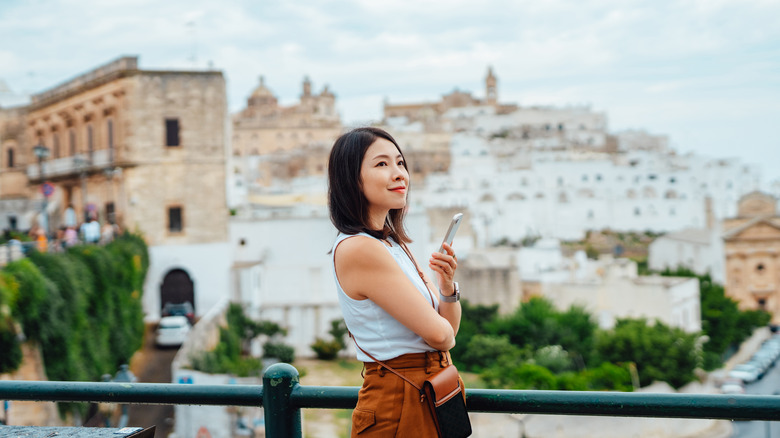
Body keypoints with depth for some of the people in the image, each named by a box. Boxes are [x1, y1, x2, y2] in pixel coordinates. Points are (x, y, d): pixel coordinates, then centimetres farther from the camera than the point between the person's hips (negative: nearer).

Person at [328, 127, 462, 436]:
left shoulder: (393, 244, 9)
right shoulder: (359, 249, -20)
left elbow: (450, 328, 10)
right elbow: (437, 333, -22)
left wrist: (448, 286, -9)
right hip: (399, 408, -9)